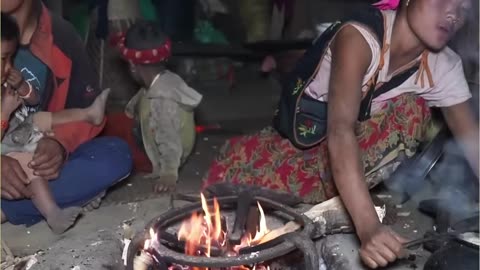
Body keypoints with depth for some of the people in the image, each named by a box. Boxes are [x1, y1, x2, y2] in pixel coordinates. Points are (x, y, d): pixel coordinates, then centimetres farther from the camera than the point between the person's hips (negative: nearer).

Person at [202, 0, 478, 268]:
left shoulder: (443, 66, -13)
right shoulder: (359, 36, -31)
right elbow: (340, 129, -43)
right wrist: (368, 226, -53)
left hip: (355, 151, 3)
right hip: (298, 144, -2)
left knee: (413, 113, -23)